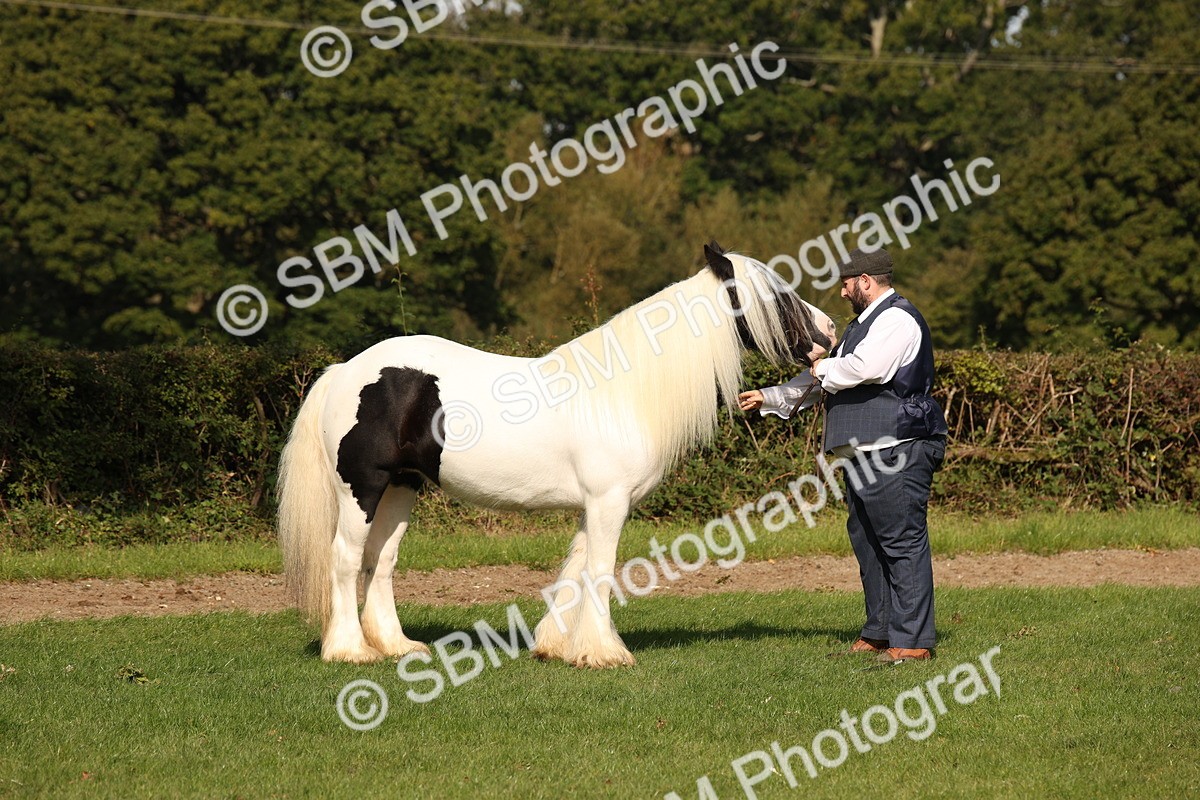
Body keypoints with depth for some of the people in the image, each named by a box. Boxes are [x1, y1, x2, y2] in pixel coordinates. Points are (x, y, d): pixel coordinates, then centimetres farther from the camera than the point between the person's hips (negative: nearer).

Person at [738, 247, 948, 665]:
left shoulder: (896, 318, -8)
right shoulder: (864, 323, 24)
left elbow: (865, 368, -24)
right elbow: (819, 382, 32)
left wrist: (824, 370, -6)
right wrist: (767, 398, 32)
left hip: (895, 450, -11)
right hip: (864, 453, 11)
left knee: (902, 540, -10)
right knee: (866, 538, 13)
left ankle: (912, 641, -11)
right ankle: (879, 634, 20)